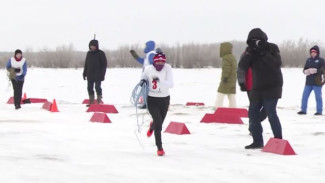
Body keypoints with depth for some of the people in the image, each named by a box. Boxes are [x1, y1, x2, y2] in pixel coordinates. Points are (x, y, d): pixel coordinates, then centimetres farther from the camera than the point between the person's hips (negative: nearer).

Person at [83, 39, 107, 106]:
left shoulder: (100, 53, -4)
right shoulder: (89, 53, 12)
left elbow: (104, 64, -4)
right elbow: (86, 64, 18)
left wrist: (102, 74, -11)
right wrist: (84, 73, 14)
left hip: (98, 75, -6)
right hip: (90, 75, 6)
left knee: (98, 87, -5)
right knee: (90, 88, 6)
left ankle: (99, 101, 2)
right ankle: (91, 102, 12)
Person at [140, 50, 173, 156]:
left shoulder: (167, 68, -15)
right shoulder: (148, 69, -12)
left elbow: (171, 84, -25)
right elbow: (144, 75, 12)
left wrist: (159, 80, -40)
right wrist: (143, 80, -11)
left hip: (164, 99, 2)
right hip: (152, 99, -1)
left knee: (159, 123, 17)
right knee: (158, 123, -16)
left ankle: (152, 127, 57)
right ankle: (159, 148, -3)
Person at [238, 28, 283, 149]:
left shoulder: (272, 48, -9)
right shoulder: (250, 50, 2)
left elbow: (277, 64, -23)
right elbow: (242, 67, -9)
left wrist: (263, 53, -28)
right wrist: (249, 53, -22)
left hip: (272, 87, -6)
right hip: (257, 88, 6)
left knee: (271, 113, -15)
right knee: (253, 113, 6)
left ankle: (278, 140, -9)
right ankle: (258, 141, 16)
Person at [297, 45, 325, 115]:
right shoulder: (308, 60, 12)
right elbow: (305, 69, 14)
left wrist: (315, 70, -24)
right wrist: (306, 71, -9)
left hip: (317, 82, -5)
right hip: (308, 82, 5)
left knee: (318, 97, 2)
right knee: (304, 96, 6)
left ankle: (319, 111, 10)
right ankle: (303, 110, 15)